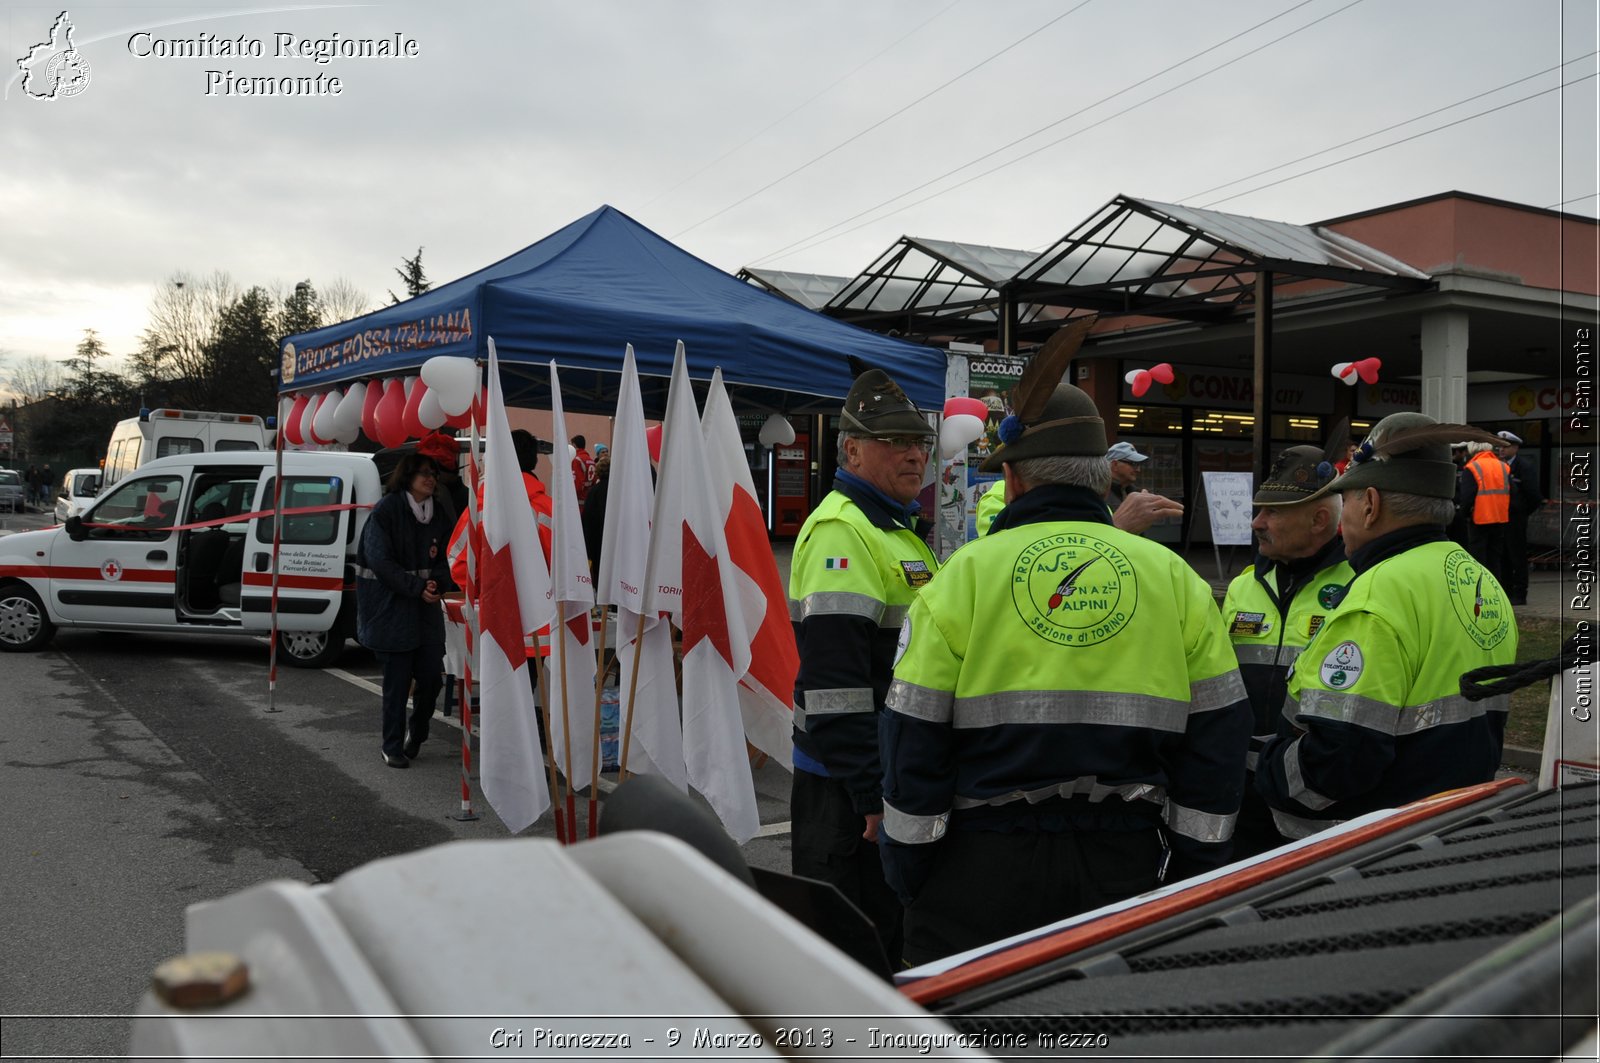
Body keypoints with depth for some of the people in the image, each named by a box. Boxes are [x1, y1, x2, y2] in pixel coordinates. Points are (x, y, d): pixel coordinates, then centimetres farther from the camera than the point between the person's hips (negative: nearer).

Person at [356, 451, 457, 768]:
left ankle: (416, 733, 29)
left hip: (427, 607, 4)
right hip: (391, 608, -4)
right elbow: (381, 561, -12)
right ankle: (392, 748, 15)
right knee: (397, 681, 0)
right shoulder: (386, 510, -8)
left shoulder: (441, 511, 7)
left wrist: (437, 583, -10)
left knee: (432, 676, 2)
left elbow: (447, 558, 10)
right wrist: (417, 587, -17)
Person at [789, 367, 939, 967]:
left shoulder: (899, 528, 16)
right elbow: (834, 682, -24)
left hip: (897, 779, 10)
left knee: (893, 932, 21)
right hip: (850, 790, -10)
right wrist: (871, 796, -24)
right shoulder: (842, 530, -17)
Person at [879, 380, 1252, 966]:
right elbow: (1218, 738, 5)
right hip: (1125, 866, 3)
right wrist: (1189, 876, 12)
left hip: (980, 870, -2)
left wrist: (908, 879, 3)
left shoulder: (963, 574, -5)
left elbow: (915, 737, -6)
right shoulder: (1175, 577, 4)